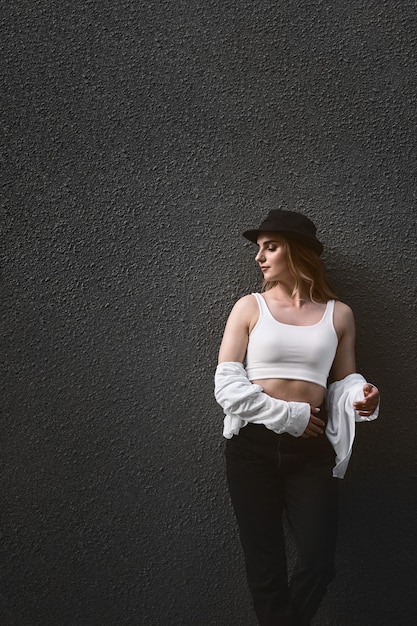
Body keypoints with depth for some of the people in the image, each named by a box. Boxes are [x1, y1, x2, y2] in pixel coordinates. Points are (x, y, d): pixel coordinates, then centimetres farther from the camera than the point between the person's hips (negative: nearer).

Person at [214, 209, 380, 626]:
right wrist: (290, 417, -11)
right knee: (264, 563, 6)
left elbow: (344, 380, 14)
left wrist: (360, 397, -10)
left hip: (311, 450, 1)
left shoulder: (338, 314, 7)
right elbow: (226, 385, -5)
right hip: (252, 446, -1)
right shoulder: (249, 307, 1)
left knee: (318, 560, 1)